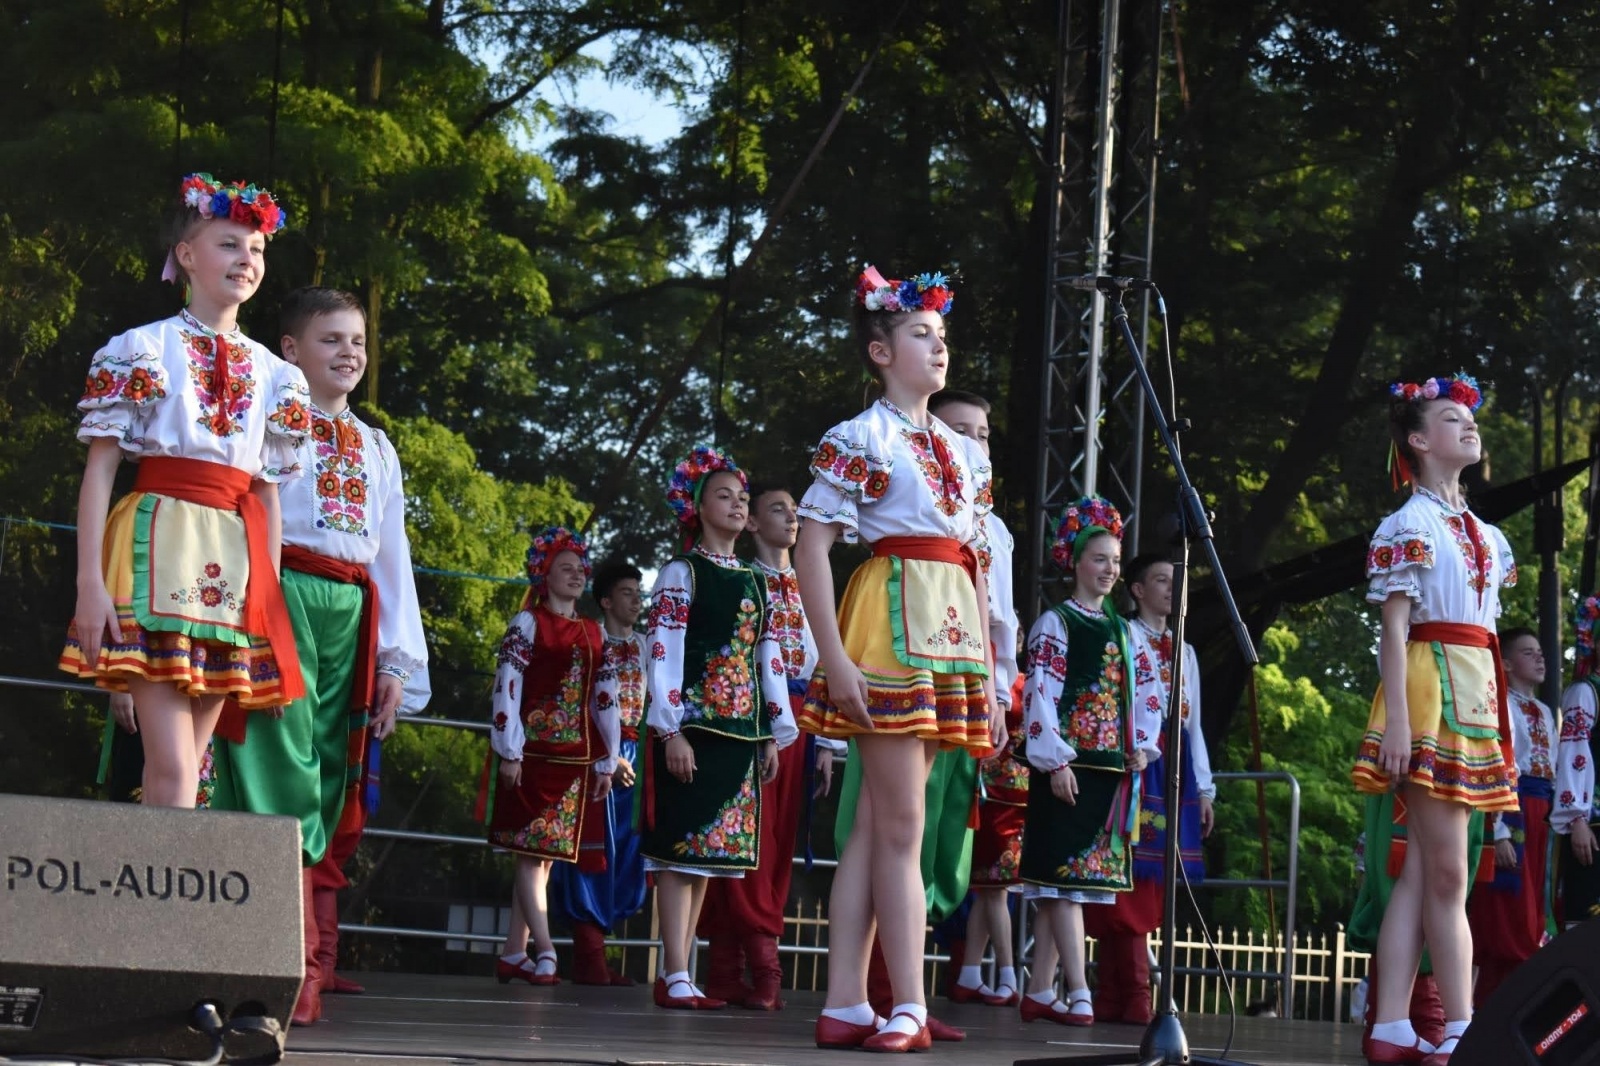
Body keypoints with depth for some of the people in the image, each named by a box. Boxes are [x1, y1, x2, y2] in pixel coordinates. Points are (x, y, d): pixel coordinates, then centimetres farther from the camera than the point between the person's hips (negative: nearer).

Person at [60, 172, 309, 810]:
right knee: (171, 769, -14)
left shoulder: (273, 373, 16)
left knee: (189, 767, 3)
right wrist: (90, 582, -10)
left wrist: (273, 601, 11)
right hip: (160, 540, -5)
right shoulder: (144, 348, 3)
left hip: (236, 563, 5)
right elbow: (100, 466, -1)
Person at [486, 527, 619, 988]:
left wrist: (606, 761, 12)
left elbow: (605, 698, 16)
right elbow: (507, 688, -6)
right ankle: (545, 950, -15)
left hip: (576, 757, 6)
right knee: (533, 851, -9)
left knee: (543, 855, 6)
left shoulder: (594, 633, 16)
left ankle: (513, 954, 10)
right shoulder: (527, 623, 0)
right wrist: (508, 753, -13)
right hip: (534, 754, -6)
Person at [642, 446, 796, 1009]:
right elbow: (663, 653, -8)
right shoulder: (681, 573, -1)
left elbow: (769, 661, 19)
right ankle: (675, 975, -8)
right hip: (693, 729, -6)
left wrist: (775, 733, 14)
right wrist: (671, 731, -16)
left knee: (706, 852, 7)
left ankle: (677, 973, 10)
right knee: (682, 847, -8)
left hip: (740, 731, 7)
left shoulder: (755, 582, 18)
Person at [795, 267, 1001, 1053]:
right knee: (902, 826, -8)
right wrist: (835, 658, -16)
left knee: (875, 825, 6)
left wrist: (987, 674, 15)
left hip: (953, 638, 7)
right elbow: (811, 550, -8)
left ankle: (845, 1005, 6)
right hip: (893, 625, -7)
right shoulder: (859, 439, -3)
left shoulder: (964, 453, 18)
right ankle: (909, 1008, -6)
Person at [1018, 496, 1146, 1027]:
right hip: (1067, 766, -7)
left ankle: (1039, 990, 9)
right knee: (1066, 878, -10)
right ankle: (1079, 993, -14)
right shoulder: (1056, 623, -3)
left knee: (1064, 883, 7)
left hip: (1109, 765, 7)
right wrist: (1055, 760, -17)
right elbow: (1040, 693, -10)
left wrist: (1136, 750, 13)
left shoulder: (1119, 628, 18)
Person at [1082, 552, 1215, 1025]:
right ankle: (1134, 991, -11)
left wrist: (1204, 788, 17)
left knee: (1149, 884, 2)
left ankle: (1113, 994, 3)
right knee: (1129, 877, -10)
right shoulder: (1122, 636, 3)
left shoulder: (1185, 651, 24)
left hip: (1175, 767, 7)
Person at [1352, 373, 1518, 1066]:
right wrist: (1396, 719, -17)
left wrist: (1500, 726, 17)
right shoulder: (1408, 525, -2)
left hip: (1478, 696, 8)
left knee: (1421, 872, 3)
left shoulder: (1487, 536, 21)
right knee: (1446, 872, -9)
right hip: (1432, 688, -8)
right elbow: (1394, 627, -8)